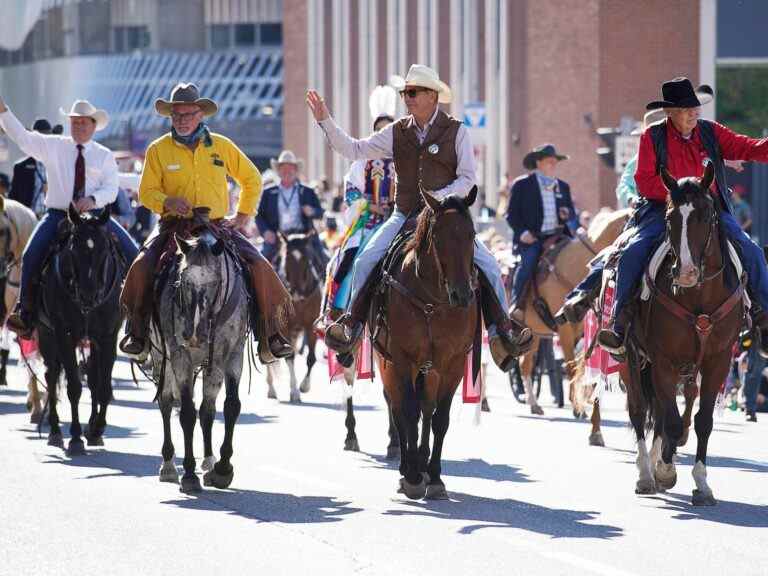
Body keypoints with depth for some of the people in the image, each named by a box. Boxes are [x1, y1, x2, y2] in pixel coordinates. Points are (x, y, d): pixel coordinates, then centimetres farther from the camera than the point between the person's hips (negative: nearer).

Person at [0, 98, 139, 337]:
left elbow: (111, 189, -3)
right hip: (58, 214, -1)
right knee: (32, 255, -21)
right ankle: (25, 311, -13)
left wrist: (93, 200, -24)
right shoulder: (53, 146, 8)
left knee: (132, 253, -12)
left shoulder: (105, 156, 8)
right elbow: (21, 136, -1)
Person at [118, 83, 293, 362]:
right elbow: (146, 191, 4)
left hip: (218, 225, 1)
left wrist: (243, 216, 8)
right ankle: (137, 332, -11)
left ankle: (269, 338, -11)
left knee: (259, 266, -18)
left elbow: (251, 179, 18)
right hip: (174, 225, -1)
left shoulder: (222, 146, 7)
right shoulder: (158, 150, 3)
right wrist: (168, 202, -16)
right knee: (142, 266, -27)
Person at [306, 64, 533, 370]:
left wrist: (440, 197, -21)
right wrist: (325, 121, -6)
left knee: (488, 266, -16)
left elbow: (467, 178, -5)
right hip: (405, 216, 2)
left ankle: (501, 330, -5)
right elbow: (354, 150, 4)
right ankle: (352, 324, -9)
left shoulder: (456, 132, -2)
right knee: (366, 261, -20)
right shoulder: (398, 133, 5)